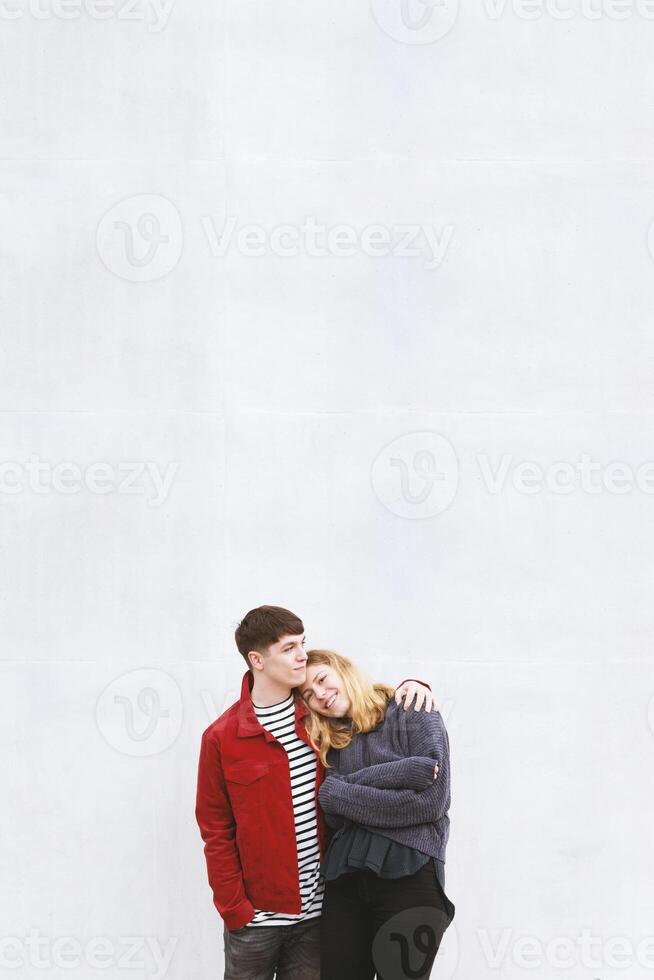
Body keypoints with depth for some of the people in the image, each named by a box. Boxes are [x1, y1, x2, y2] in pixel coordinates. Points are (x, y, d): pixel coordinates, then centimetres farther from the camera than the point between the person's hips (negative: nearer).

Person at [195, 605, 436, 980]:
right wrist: (234, 909, -9)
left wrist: (410, 687, -3)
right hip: (257, 917, -3)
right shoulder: (222, 738, -7)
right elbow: (216, 830, -4)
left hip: (317, 909, 3)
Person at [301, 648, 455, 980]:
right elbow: (334, 816, -2)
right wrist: (401, 771, -15)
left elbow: (432, 800, -12)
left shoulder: (413, 714, 0)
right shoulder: (329, 740, 14)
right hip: (343, 880, 5)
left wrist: (340, 794, -6)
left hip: (410, 876, -5)